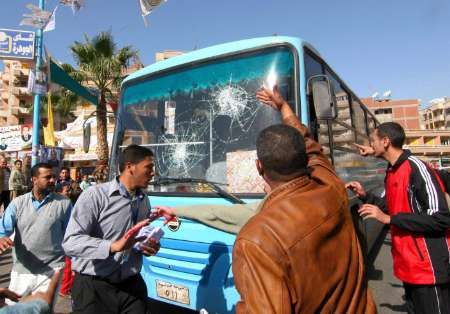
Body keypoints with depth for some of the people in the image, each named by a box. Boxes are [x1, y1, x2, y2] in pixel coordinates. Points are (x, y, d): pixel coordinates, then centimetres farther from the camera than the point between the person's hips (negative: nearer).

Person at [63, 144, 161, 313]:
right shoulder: (95, 195, -13)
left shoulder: (144, 201, 9)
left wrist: (148, 247, -1)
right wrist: (113, 246, -31)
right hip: (93, 287, -5)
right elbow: (71, 242, -20)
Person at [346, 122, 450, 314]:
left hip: (428, 266, -9)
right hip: (407, 264, 9)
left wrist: (388, 219, -23)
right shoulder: (391, 172, 8)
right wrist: (364, 195, 3)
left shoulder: (417, 169, -19)